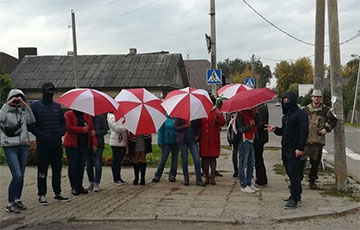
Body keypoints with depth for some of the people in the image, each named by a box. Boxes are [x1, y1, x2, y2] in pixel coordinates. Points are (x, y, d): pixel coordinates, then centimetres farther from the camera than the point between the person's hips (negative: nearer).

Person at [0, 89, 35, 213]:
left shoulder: (23, 111, 10)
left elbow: (31, 121, -8)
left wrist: (25, 105, -14)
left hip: (24, 146, 4)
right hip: (10, 147, -4)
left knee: (21, 176, 9)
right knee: (17, 176, -12)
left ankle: (18, 200, 25)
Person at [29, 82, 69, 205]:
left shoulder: (57, 106, 13)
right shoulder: (35, 106, 0)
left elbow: (63, 122, 20)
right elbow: (30, 124, -3)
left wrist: (61, 132, 0)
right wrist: (40, 135, -15)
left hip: (57, 144, 5)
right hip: (43, 144, -4)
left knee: (57, 170, 10)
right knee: (42, 170, 1)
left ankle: (58, 193, 20)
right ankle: (42, 195, 9)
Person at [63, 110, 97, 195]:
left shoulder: (87, 116, 13)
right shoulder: (68, 114, 2)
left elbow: (91, 129, 9)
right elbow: (68, 127, -12)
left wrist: (94, 143, 1)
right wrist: (82, 129, -18)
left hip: (84, 144, 3)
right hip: (71, 144, -3)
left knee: (81, 166, 5)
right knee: (73, 166, -1)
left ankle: (80, 186, 15)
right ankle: (74, 187, 8)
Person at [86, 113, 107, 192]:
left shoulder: (101, 117, -2)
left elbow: (105, 130, -3)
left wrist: (96, 132, -18)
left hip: (98, 144, -3)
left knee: (98, 165, -2)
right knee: (88, 165, 9)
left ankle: (96, 184, 7)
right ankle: (91, 182, 23)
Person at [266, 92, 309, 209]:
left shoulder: (300, 114, -9)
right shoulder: (285, 115, 18)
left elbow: (304, 131, -15)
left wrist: (300, 148, -20)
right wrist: (275, 129, 1)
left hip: (294, 150, -8)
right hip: (285, 149, 8)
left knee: (293, 174, -7)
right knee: (290, 173, 13)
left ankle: (294, 199, -2)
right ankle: (297, 195, 24)